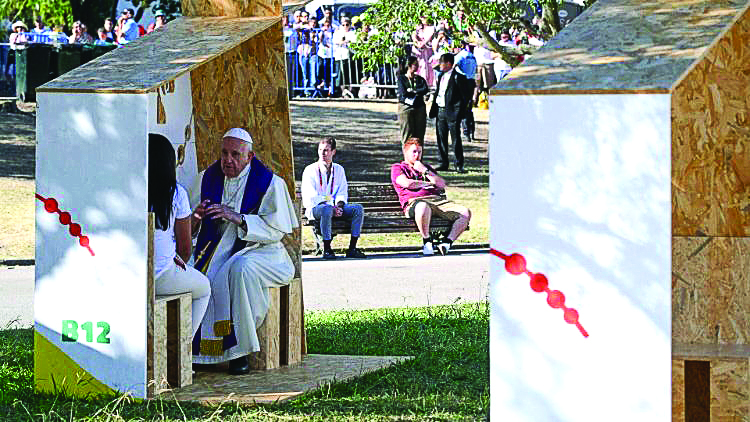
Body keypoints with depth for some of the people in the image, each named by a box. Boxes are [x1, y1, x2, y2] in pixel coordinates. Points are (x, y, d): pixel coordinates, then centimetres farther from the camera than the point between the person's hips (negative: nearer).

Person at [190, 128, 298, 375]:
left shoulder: (270, 183, -3)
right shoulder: (208, 178, 10)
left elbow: (277, 229, -12)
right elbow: (189, 226, 13)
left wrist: (237, 218, -23)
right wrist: (196, 216, -12)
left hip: (260, 250, -4)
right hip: (218, 250, 4)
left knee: (241, 269, -38)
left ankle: (239, 350, -29)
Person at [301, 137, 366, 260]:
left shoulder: (339, 170, 15)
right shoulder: (310, 170, -1)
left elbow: (342, 192, 11)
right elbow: (311, 197, -9)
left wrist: (339, 206, -13)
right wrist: (332, 207, -19)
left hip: (334, 207, 5)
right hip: (314, 208, -5)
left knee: (358, 208, -19)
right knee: (327, 209, -40)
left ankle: (352, 248, -21)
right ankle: (327, 250, -35)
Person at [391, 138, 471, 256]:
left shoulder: (426, 167, 34)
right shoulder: (397, 167, 18)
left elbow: (442, 184, 19)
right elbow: (407, 183, -4)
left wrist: (424, 171, 10)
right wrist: (429, 183, 10)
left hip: (437, 200, 5)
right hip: (414, 201, -5)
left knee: (465, 212, -19)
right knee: (423, 208, -45)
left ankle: (447, 241, -22)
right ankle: (427, 240, -24)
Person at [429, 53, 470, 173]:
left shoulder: (458, 77, -8)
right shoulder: (440, 76, 16)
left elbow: (465, 96, -9)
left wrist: (461, 112, -14)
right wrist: (433, 111, 14)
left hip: (452, 112, -7)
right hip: (441, 111, 7)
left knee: (456, 139, -3)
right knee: (441, 139, 9)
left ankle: (459, 165, 2)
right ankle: (443, 164, 18)